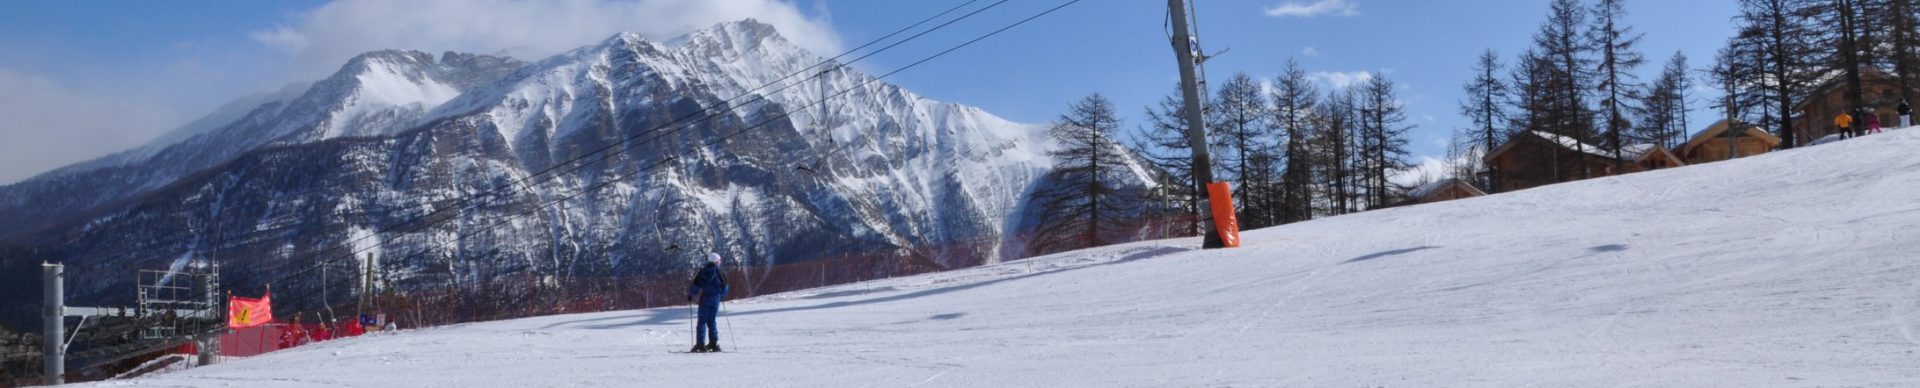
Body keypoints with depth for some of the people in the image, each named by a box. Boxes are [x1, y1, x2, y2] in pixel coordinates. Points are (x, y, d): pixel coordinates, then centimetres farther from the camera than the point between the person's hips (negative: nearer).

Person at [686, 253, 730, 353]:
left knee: (702, 322, 0)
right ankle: (714, 343, 4)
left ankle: (700, 345, -8)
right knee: (711, 321, 10)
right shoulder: (718, 272, 1)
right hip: (716, 298, 1)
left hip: (705, 298, -1)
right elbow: (725, 286, 4)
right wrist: (721, 294, 23)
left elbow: (696, 284, -2)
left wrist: (690, 295, 12)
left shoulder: (703, 271, 1)